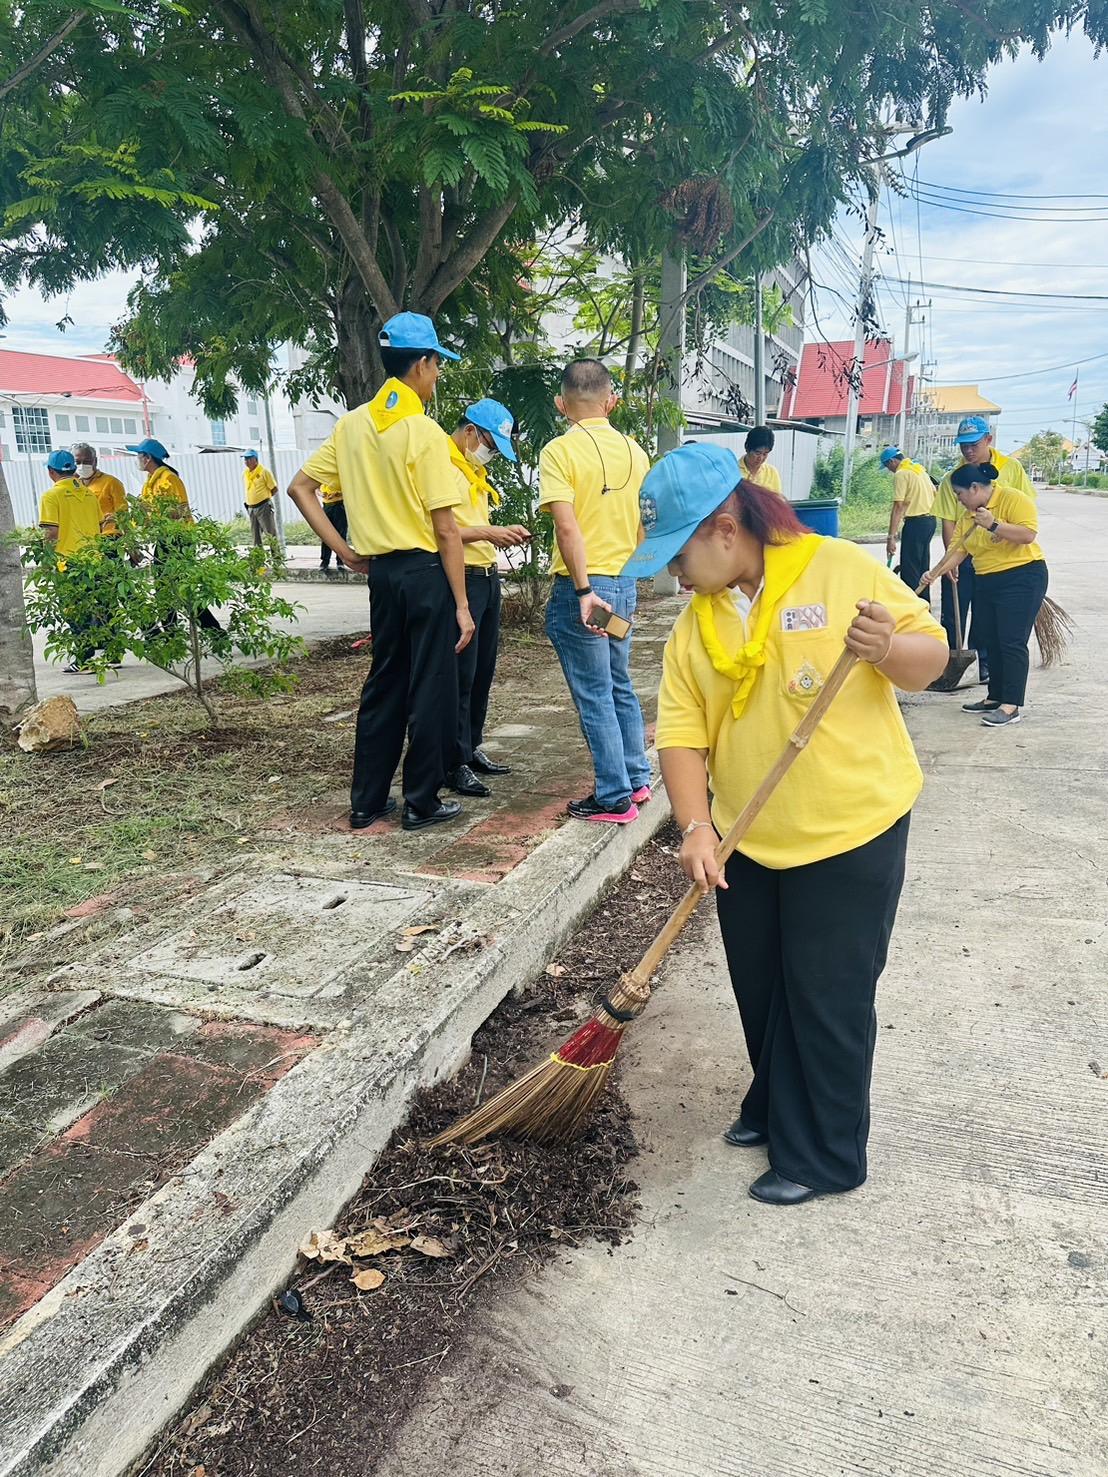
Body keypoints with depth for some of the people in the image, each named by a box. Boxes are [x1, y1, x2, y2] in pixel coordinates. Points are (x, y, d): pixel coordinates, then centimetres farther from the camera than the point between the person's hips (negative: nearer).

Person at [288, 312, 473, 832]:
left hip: (381, 570, 7)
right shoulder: (424, 432, -12)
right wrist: (462, 604, -10)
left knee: (383, 684, 15)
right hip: (426, 571, -7)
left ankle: (367, 801, 20)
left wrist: (343, 550, 9)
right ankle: (422, 803, 11)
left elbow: (299, 487, 9)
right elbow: (445, 529, -14)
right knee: (432, 690, 3)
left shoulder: (352, 424, 8)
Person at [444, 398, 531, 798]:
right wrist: (487, 532, -22)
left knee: (483, 671, 13)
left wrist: (503, 533, 9)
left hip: (487, 577, 10)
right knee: (460, 675, -6)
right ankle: (456, 763, 1)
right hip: (461, 580, -10)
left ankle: (472, 747, 23)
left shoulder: (472, 470, 20)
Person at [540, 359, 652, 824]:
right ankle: (637, 779, 29)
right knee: (620, 685, 20)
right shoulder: (634, 451, 7)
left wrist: (584, 590, -22)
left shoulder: (560, 450, -11)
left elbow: (568, 527, -21)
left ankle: (615, 798, 9)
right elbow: (647, 526, 14)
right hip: (624, 584, 6)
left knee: (594, 695, 2)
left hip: (582, 587, -6)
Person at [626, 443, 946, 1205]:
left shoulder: (841, 569, -11)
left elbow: (932, 657, -5)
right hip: (750, 842, 5)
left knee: (829, 999, 6)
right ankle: (776, 1109, 43)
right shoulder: (695, 623, 1)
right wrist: (696, 827, -17)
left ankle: (824, 1156, 25)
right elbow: (683, 733, -4)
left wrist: (886, 647, -28)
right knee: (761, 992, 18)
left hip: (852, 833, -5)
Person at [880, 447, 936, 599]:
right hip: (930, 519, 9)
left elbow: (898, 507, -18)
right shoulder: (920, 469, 15)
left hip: (916, 522, -9)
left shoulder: (901, 474, -12)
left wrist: (891, 537, -19)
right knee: (923, 567, 16)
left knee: (910, 570, -5)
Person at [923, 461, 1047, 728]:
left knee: (1012, 642, -10)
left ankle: (1011, 706, -9)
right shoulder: (967, 515, 11)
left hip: (1022, 578, -8)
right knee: (990, 643, 11)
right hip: (985, 583, 8)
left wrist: (993, 525, -29)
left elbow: (1028, 534, -22)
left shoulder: (1013, 499, -12)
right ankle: (995, 697, 21)